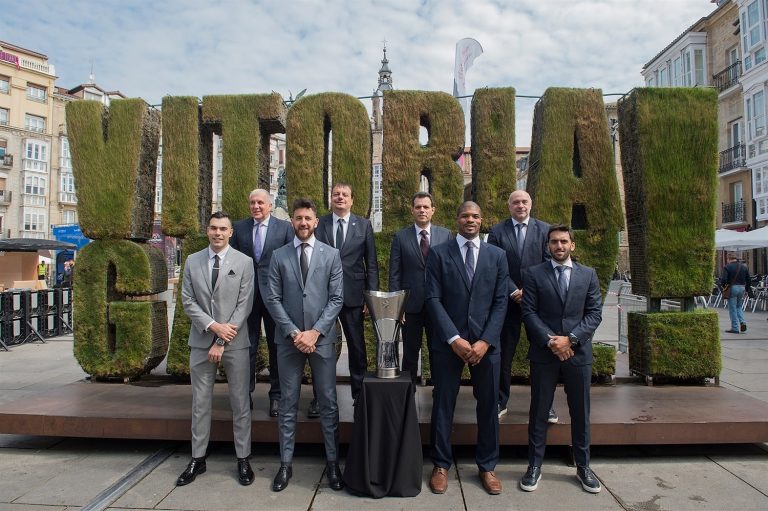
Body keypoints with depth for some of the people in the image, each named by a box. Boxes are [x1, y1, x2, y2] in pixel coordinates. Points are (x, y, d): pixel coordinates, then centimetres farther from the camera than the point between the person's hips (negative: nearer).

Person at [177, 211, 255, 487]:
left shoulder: (244, 262, -3)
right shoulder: (192, 261, 6)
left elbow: (244, 305, -7)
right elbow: (188, 302, 3)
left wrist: (222, 342, -11)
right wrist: (213, 325, -12)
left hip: (235, 342, -2)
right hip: (201, 341, 3)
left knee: (240, 402, 5)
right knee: (200, 402, 11)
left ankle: (243, 459, 17)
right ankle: (197, 459, 24)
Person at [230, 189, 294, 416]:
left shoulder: (284, 227, 1)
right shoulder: (239, 227, 7)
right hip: (247, 294, 2)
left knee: (276, 346, 7)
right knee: (247, 346, 9)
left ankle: (276, 395, 19)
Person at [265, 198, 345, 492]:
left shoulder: (331, 255, 3)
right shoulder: (279, 256, 5)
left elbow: (336, 298, -1)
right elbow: (273, 299, 1)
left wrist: (315, 331, -11)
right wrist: (294, 333, -9)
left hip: (322, 338, -1)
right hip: (288, 339, 1)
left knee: (328, 403, 5)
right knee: (288, 403, 8)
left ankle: (332, 462, 17)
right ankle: (286, 463, 20)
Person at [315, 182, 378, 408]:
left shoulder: (364, 225, 4)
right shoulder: (319, 224, 4)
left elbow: (371, 263, 4)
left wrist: (372, 294, -2)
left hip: (353, 294, 0)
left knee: (357, 345, 8)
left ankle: (359, 393, 24)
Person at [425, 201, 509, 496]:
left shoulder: (497, 255, 8)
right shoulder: (438, 253, 1)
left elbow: (500, 302, 3)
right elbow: (433, 299, -4)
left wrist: (485, 341, -9)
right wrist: (454, 339, -13)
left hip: (486, 342, 2)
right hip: (448, 341, -2)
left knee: (488, 405, 10)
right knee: (443, 404, 7)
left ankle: (487, 466, 27)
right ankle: (441, 465, 22)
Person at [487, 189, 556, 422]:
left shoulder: (544, 230, 5)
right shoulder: (497, 231, 3)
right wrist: (514, 292, -12)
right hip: (508, 301, 0)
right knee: (503, 353, 5)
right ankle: (500, 402, 17)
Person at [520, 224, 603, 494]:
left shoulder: (588, 274, 8)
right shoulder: (533, 274, 2)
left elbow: (595, 313, 2)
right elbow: (529, 312, -3)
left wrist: (571, 338, -11)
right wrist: (550, 341, -14)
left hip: (578, 352, 2)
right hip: (543, 353, -1)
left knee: (580, 412, 11)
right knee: (539, 411, 6)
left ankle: (583, 467, 27)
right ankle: (535, 466, 18)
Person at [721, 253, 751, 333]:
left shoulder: (727, 267, -7)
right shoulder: (744, 267, 10)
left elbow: (723, 279, -15)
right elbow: (749, 280, 11)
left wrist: (724, 286, 4)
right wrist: (746, 289, 19)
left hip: (732, 288, -5)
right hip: (742, 288, 5)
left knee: (732, 309, 1)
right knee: (739, 307, 20)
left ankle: (735, 328, 1)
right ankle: (742, 322, 1)